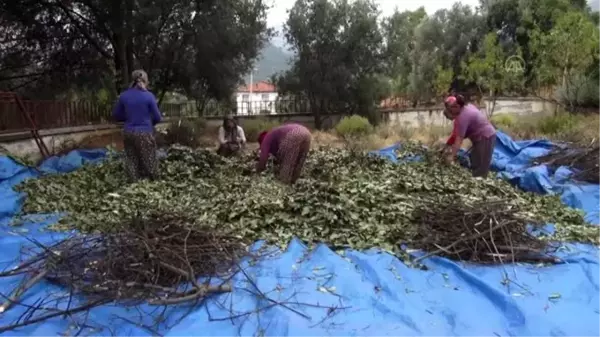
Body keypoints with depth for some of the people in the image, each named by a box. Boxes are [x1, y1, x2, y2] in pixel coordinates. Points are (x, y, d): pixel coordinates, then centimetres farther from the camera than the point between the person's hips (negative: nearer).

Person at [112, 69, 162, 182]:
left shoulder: (124, 95, 1)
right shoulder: (149, 96, -9)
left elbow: (116, 115, 9)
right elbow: (157, 118, -4)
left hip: (128, 132, 3)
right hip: (145, 133, -3)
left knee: (131, 160, 11)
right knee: (148, 161, 6)